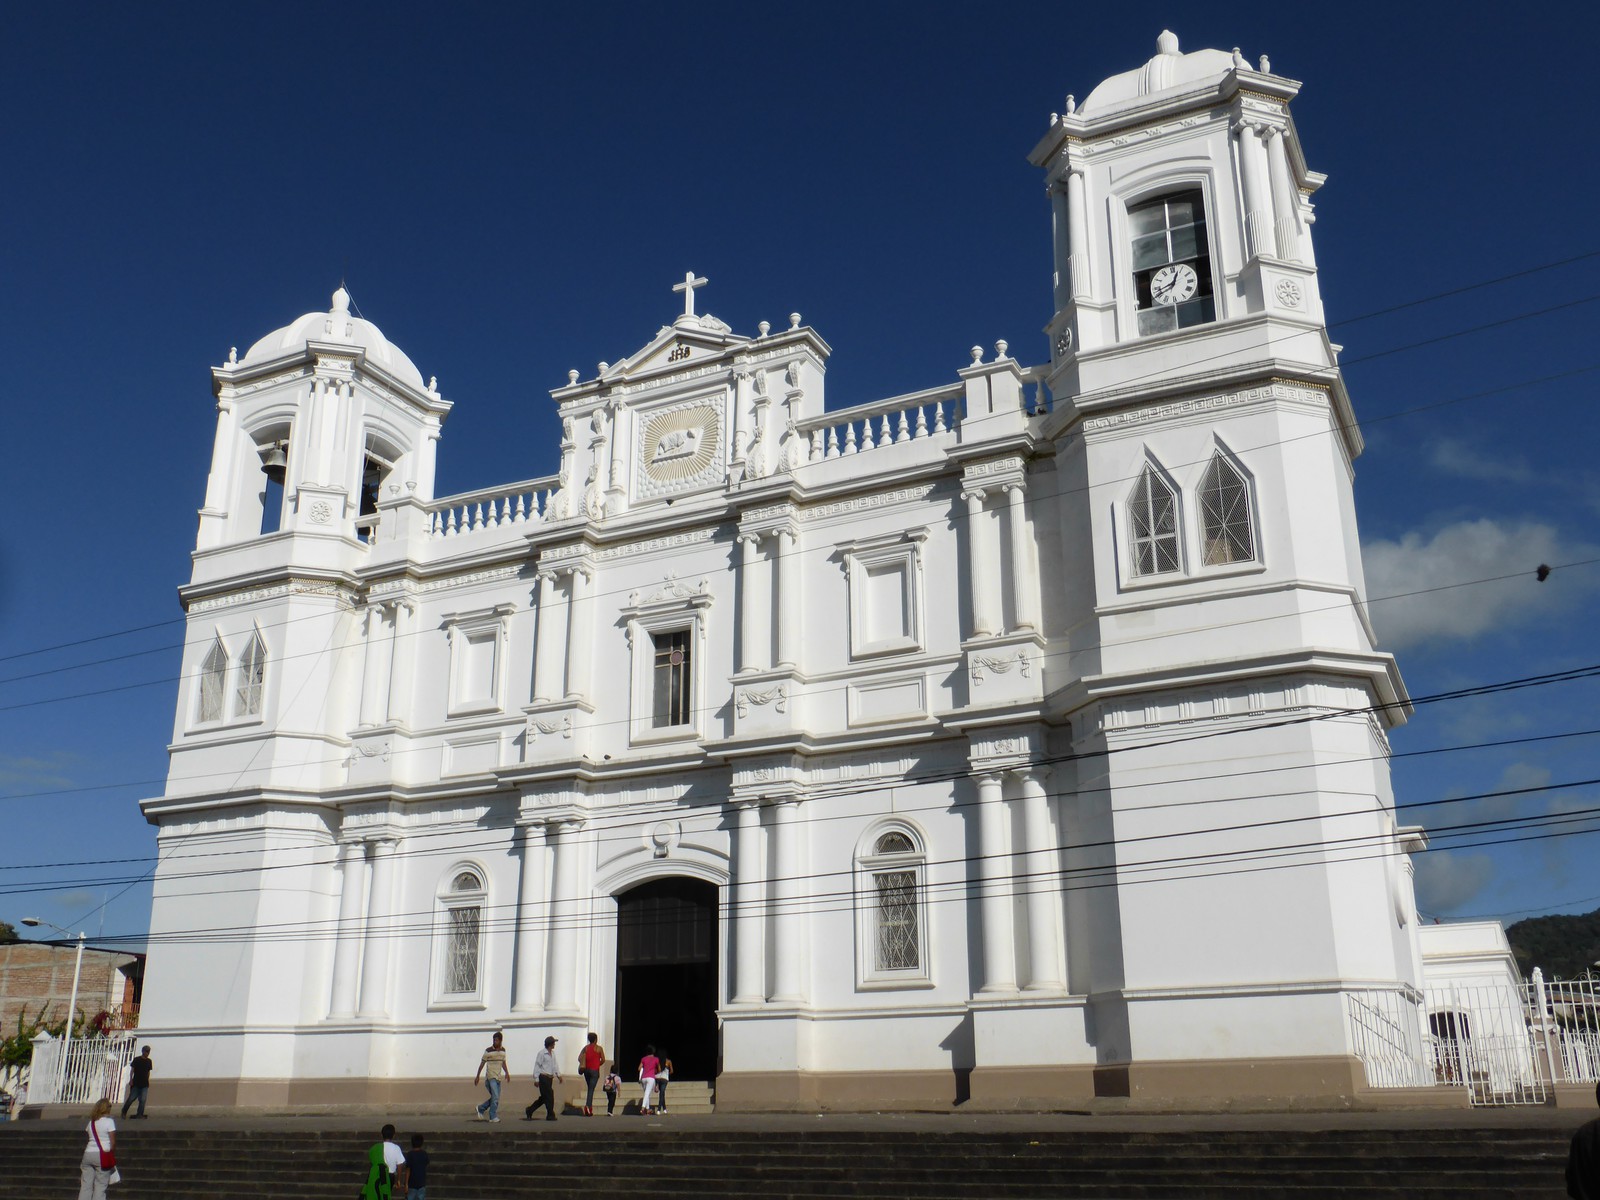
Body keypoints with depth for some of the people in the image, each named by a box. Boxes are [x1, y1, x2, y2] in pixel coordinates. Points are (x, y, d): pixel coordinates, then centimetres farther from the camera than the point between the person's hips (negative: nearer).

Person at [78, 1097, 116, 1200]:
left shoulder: (91, 1122, 14)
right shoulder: (109, 1121, -2)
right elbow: (113, 1142, -6)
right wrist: (112, 1155, 3)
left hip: (88, 1154, 5)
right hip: (102, 1155, -5)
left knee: (85, 1185, 6)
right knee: (100, 1186, -2)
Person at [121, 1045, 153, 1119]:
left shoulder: (149, 1061, 8)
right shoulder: (137, 1060, -4)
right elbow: (132, 1069, -3)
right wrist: (131, 1079, -10)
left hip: (144, 1084, 3)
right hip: (136, 1083, -3)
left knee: (143, 1100, -2)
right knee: (131, 1098, 1)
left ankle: (140, 1115, 3)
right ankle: (123, 1112, 21)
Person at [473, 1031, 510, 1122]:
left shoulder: (503, 1050, 9)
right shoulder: (488, 1051, -9)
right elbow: (482, 1064, -3)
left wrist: (507, 1073, 4)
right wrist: (477, 1076, -2)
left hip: (499, 1077, 6)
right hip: (491, 1077, -6)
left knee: (495, 1098, 10)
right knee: (495, 1098, -12)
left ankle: (480, 1109, 27)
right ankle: (493, 1117, -3)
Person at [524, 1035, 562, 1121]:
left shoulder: (553, 1053, 14)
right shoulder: (542, 1053, -9)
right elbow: (537, 1066, -9)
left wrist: (558, 1075, 11)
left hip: (550, 1078, 8)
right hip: (544, 1077, -8)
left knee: (543, 1098, 11)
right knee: (549, 1096, -6)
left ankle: (529, 1111, 22)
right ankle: (550, 1115, 3)